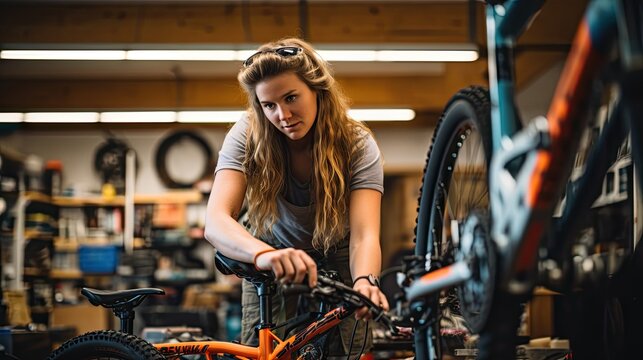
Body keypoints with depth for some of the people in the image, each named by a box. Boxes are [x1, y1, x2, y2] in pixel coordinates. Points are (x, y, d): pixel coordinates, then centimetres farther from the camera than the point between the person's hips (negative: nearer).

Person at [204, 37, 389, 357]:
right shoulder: (248, 136, -24)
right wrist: (265, 254, -59)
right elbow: (216, 221, -38)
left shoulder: (358, 145, -24)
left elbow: (364, 234, -35)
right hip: (269, 263, 0)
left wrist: (364, 281, -58)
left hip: (336, 260, 0)